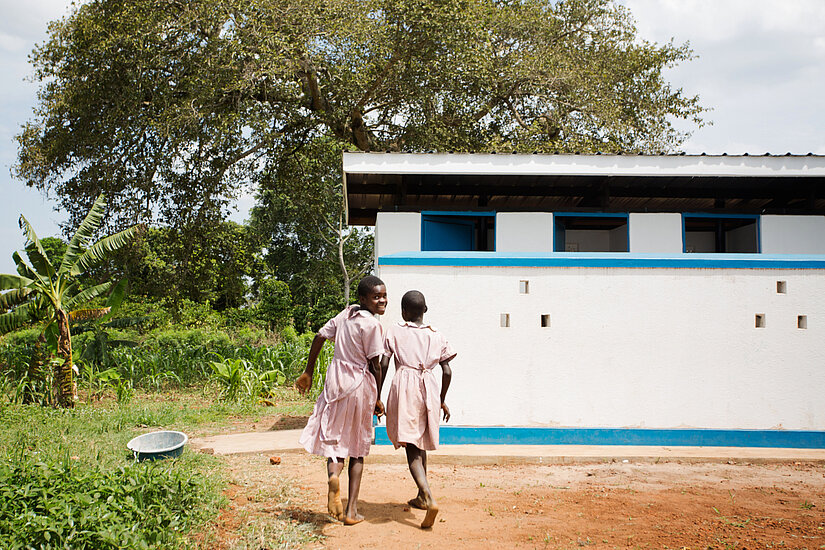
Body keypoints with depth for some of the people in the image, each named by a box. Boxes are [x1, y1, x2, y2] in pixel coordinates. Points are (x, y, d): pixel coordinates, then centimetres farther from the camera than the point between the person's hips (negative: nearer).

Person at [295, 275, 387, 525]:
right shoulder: (371, 325, -14)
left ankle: (333, 474, -24)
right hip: (359, 385, -5)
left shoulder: (345, 314, 6)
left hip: (336, 381, 5)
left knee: (334, 439, 11)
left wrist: (308, 371, 20)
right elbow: (374, 366, -12)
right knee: (357, 449, 8)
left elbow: (319, 337, 10)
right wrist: (377, 399, 1)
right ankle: (351, 510, 10)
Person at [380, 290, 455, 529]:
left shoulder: (394, 332, 6)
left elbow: (383, 365, -2)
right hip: (429, 390, 4)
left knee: (412, 448, -5)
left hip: (404, 387, -3)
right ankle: (421, 497, 33)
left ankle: (429, 498, -25)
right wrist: (442, 400, 19)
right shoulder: (437, 336, 12)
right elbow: (447, 371, 7)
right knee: (421, 443, 21)